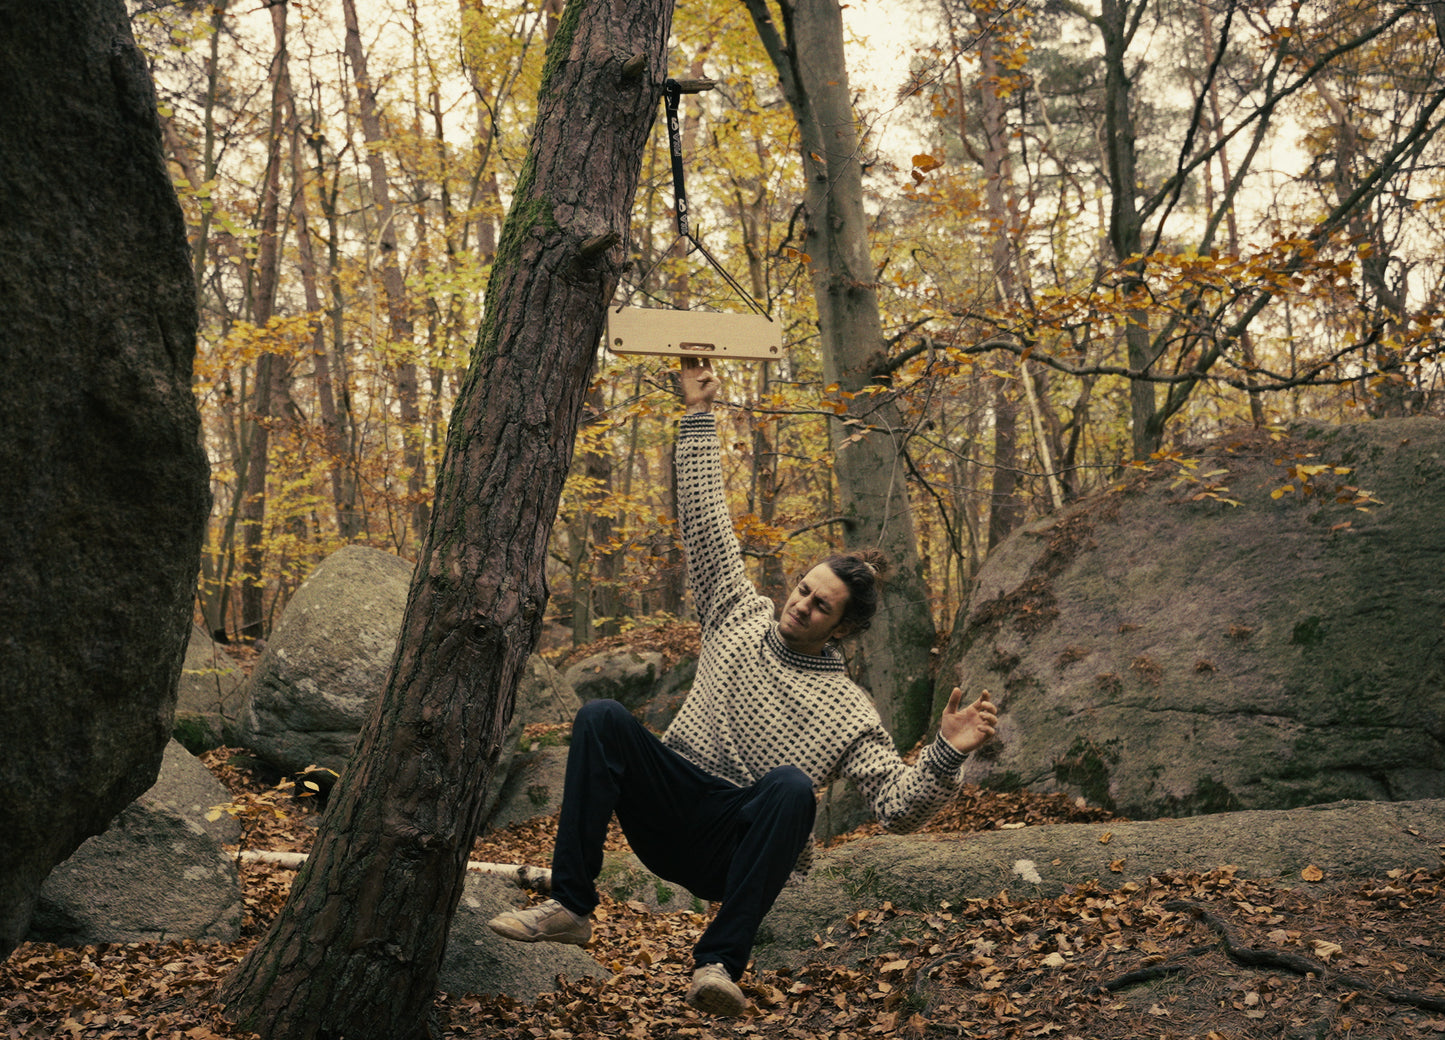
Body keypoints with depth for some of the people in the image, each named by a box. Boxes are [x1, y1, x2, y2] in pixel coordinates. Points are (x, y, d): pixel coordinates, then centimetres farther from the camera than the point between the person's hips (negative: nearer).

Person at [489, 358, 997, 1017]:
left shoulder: (848, 711, 1)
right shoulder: (740, 617, 8)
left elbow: (900, 808, -6)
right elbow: (706, 519, 6)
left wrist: (946, 754, -25)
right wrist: (698, 416, 3)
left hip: (741, 842, -2)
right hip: (670, 812, 3)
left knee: (791, 786, -36)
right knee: (602, 718, -23)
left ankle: (719, 962, -34)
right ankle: (571, 907, -23)